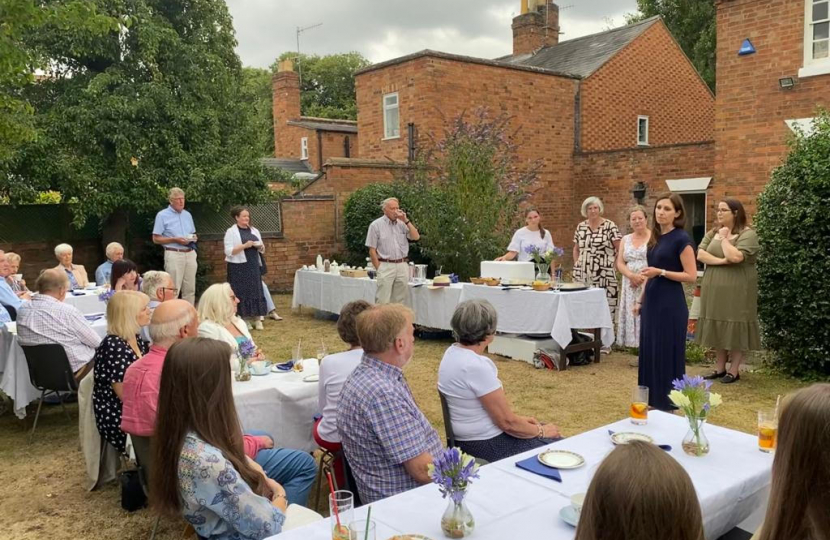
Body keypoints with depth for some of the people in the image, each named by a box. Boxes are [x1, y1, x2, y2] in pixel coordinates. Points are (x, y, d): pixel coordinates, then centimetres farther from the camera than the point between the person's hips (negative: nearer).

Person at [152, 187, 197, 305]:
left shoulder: (187, 215, 16)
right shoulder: (162, 215, 0)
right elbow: (156, 239, -3)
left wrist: (193, 238, 0)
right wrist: (175, 239, -14)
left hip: (190, 254, 5)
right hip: (174, 254, -5)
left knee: (190, 288, 5)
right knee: (173, 289, -7)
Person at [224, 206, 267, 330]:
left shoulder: (254, 230, 12)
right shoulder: (231, 231, -3)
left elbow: (262, 250, 18)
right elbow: (229, 251, -12)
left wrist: (260, 246, -5)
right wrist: (244, 246, -20)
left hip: (253, 265, 5)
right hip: (238, 267, -5)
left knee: (256, 291, 2)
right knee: (242, 292, -2)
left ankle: (257, 319, 5)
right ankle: (244, 319, 4)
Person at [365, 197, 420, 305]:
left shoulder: (402, 224, 9)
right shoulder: (376, 225, 0)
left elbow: (416, 237, -2)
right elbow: (372, 250, -1)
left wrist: (406, 221, -8)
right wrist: (379, 269, -6)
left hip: (402, 265, 4)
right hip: (385, 266, -4)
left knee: (400, 300, 9)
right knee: (382, 301, -7)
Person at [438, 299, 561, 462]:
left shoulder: (453, 351, 0)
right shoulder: (476, 366, -28)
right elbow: (508, 423, -21)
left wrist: (517, 418, 12)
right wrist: (542, 431, -4)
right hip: (486, 445, -9)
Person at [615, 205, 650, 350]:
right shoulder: (625, 239, 14)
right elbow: (620, 263, 8)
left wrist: (643, 278, -16)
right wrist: (632, 275, -10)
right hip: (631, 286, 5)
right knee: (632, 316, 3)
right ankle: (638, 344, 8)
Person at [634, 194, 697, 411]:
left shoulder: (681, 239, -12)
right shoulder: (656, 237, 11)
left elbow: (691, 276, -15)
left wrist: (661, 272, -21)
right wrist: (640, 300, 17)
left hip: (671, 305, -8)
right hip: (652, 303, 8)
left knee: (667, 354, 1)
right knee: (650, 352, 13)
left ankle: (668, 404, 13)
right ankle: (652, 401, 24)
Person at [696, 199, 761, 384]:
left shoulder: (748, 234, -8)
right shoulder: (713, 233, 11)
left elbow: (736, 257, -22)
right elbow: (700, 254, -1)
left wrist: (724, 238, -10)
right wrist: (721, 261, -14)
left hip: (736, 290, -6)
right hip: (714, 288, 6)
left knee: (735, 329, -1)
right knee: (718, 328, 9)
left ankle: (734, 370, 7)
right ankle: (720, 368, 17)